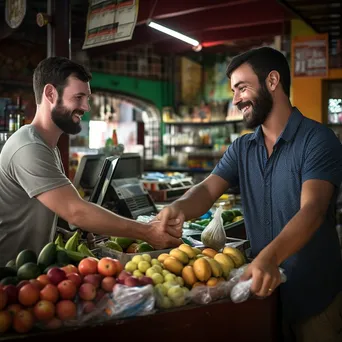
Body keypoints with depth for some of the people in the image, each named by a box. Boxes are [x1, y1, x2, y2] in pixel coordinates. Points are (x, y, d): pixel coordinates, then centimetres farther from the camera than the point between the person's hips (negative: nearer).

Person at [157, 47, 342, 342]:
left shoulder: (318, 140, -15)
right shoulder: (241, 149, 5)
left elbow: (312, 210, -27)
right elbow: (208, 190, -6)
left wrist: (270, 257, -44)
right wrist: (181, 206, -29)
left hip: (314, 293, -5)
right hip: (262, 287, 5)